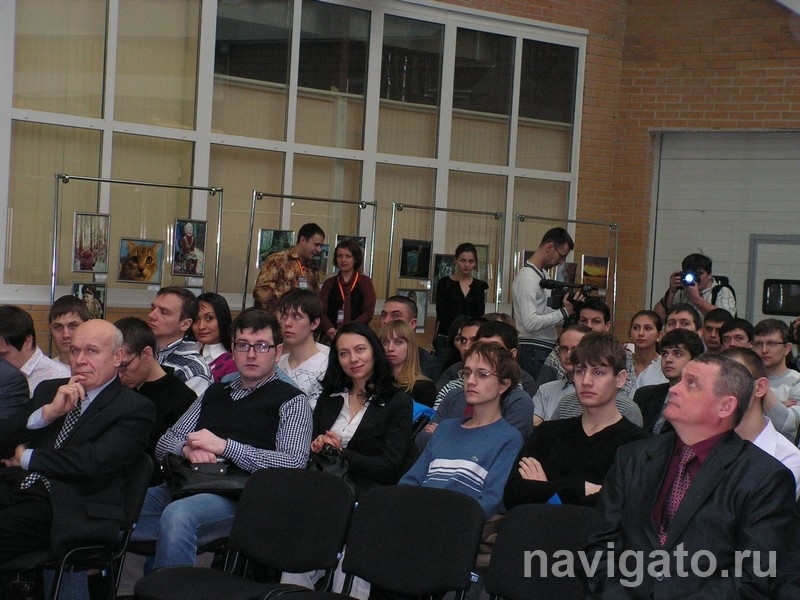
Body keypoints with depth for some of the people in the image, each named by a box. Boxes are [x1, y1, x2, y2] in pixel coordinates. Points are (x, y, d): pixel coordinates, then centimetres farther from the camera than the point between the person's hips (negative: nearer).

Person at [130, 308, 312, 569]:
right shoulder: (214, 393, 27)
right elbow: (164, 445, 23)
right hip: (183, 487, 6)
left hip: (237, 497, -6)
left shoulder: (291, 401, 9)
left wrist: (224, 446, -12)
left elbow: (293, 464, -8)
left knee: (177, 515, -37)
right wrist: (188, 448, -3)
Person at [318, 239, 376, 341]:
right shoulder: (329, 283, 13)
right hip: (331, 337, 2)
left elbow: (368, 312, -2)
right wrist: (330, 330, -16)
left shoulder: (365, 282, 6)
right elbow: (322, 311, 4)